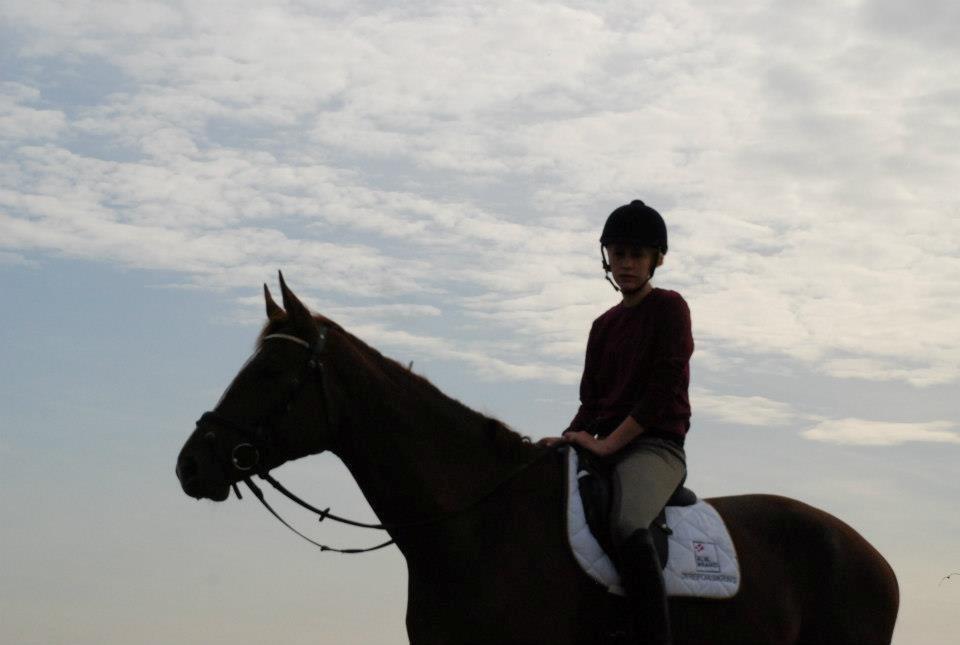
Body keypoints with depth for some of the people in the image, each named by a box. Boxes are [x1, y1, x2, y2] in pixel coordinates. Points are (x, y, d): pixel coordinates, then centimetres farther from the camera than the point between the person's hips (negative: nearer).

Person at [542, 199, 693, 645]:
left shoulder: (669, 307, -1)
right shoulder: (603, 325, 20)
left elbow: (663, 389, -11)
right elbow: (591, 400, 17)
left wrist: (606, 442, -15)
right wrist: (571, 439, -4)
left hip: (655, 445, -8)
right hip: (604, 450, 8)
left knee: (627, 526, -36)